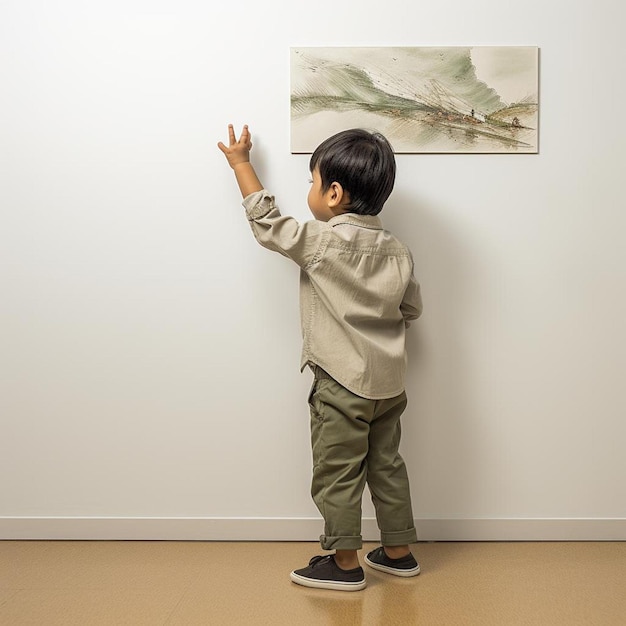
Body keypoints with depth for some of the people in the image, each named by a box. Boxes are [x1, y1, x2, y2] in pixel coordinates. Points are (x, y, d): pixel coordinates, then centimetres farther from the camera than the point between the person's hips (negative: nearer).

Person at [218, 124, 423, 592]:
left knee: (337, 474, 6)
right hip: (390, 382, 7)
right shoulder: (397, 251, 2)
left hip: (342, 384, -7)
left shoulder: (320, 242, -15)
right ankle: (398, 551, 29)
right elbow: (411, 309, 11)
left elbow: (267, 221, -3)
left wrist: (240, 161, 9)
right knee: (387, 466, 18)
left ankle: (344, 563, 17)